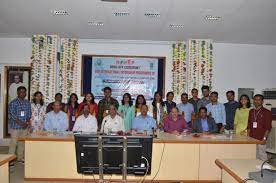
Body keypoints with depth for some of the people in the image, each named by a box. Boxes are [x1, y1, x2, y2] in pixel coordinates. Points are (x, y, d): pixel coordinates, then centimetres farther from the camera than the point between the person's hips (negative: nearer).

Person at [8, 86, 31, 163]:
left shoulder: (28, 103, 8)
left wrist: (27, 123, -7)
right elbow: (12, 115, -12)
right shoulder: (13, 103, -6)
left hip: (25, 127, 4)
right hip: (15, 126, -4)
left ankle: (20, 157, 22)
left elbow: (29, 114, 9)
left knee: (22, 143, 11)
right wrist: (21, 123, -18)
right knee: (13, 143, -2)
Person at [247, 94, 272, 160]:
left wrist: (264, 138, -15)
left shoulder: (267, 112, -3)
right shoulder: (251, 111, 12)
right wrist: (248, 136, 9)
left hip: (261, 138, -4)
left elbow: (268, 127, -7)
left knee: (261, 154, -3)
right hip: (252, 138, 5)